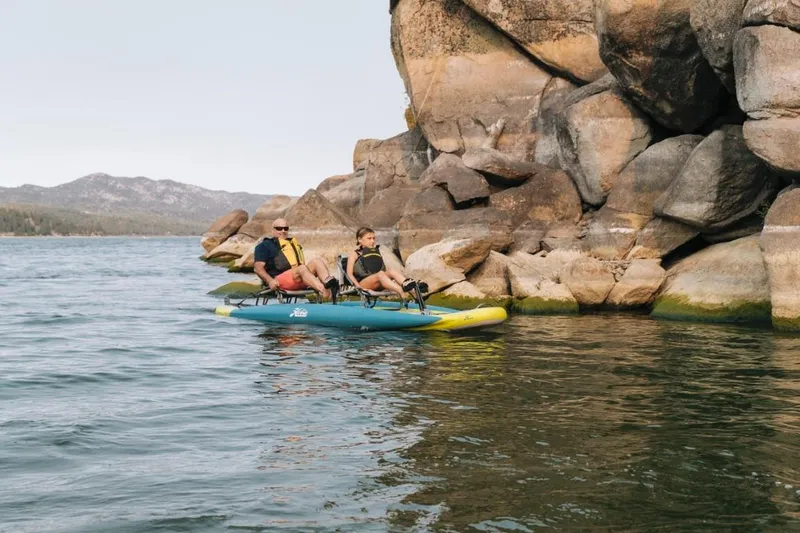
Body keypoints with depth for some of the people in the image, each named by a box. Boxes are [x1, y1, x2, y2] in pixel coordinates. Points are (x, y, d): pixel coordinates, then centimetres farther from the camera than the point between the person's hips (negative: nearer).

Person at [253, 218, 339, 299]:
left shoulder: (293, 242, 34)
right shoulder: (265, 246, 14)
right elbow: (258, 267, 1)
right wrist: (270, 281, -17)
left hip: (300, 281, 6)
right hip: (280, 280, -6)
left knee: (317, 261, -19)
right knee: (302, 269, -34)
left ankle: (328, 282, -51)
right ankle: (325, 291, -60)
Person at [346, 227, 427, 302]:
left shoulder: (377, 252, 29)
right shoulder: (355, 254, 15)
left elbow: (384, 269, 22)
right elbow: (349, 273, 4)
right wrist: (358, 286, -13)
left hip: (378, 284, 5)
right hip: (363, 282, -4)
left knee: (392, 271, -25)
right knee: (380, 274, -34)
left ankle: (407, 284, -55)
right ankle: (401, 292, -61)